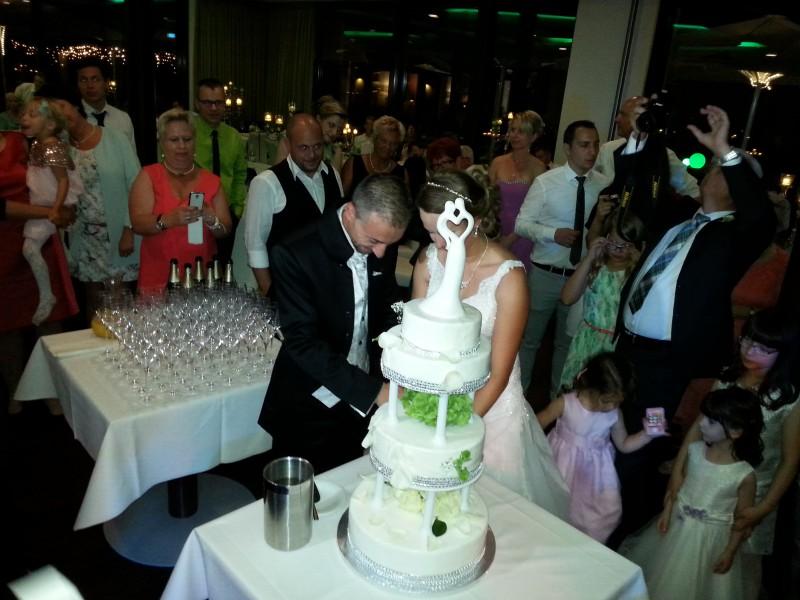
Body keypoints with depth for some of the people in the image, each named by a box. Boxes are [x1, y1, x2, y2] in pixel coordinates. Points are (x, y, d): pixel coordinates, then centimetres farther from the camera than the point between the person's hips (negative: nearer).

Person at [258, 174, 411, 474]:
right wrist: (374, 390, -32)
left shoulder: (382, 244, -7)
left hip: (361, 403, 5)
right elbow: (303, 342, -27)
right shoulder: (296, 254, -24)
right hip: (310, 407, -5)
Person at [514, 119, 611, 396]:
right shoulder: (545, 182, -8)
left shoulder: (604, 185, 0)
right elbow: (521, 224, -7)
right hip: (546, 274, -2)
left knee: (568, 342, 17)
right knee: (530, 337, 10)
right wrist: (553, 234, -22)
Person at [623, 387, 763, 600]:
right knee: (663, 579, 20)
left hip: (711, 538, -3)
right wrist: (667, 511, -2)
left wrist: (730, 552, -6)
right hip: (677, 525, 3)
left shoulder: (745, 475, -22)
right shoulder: (694, 450, -12)